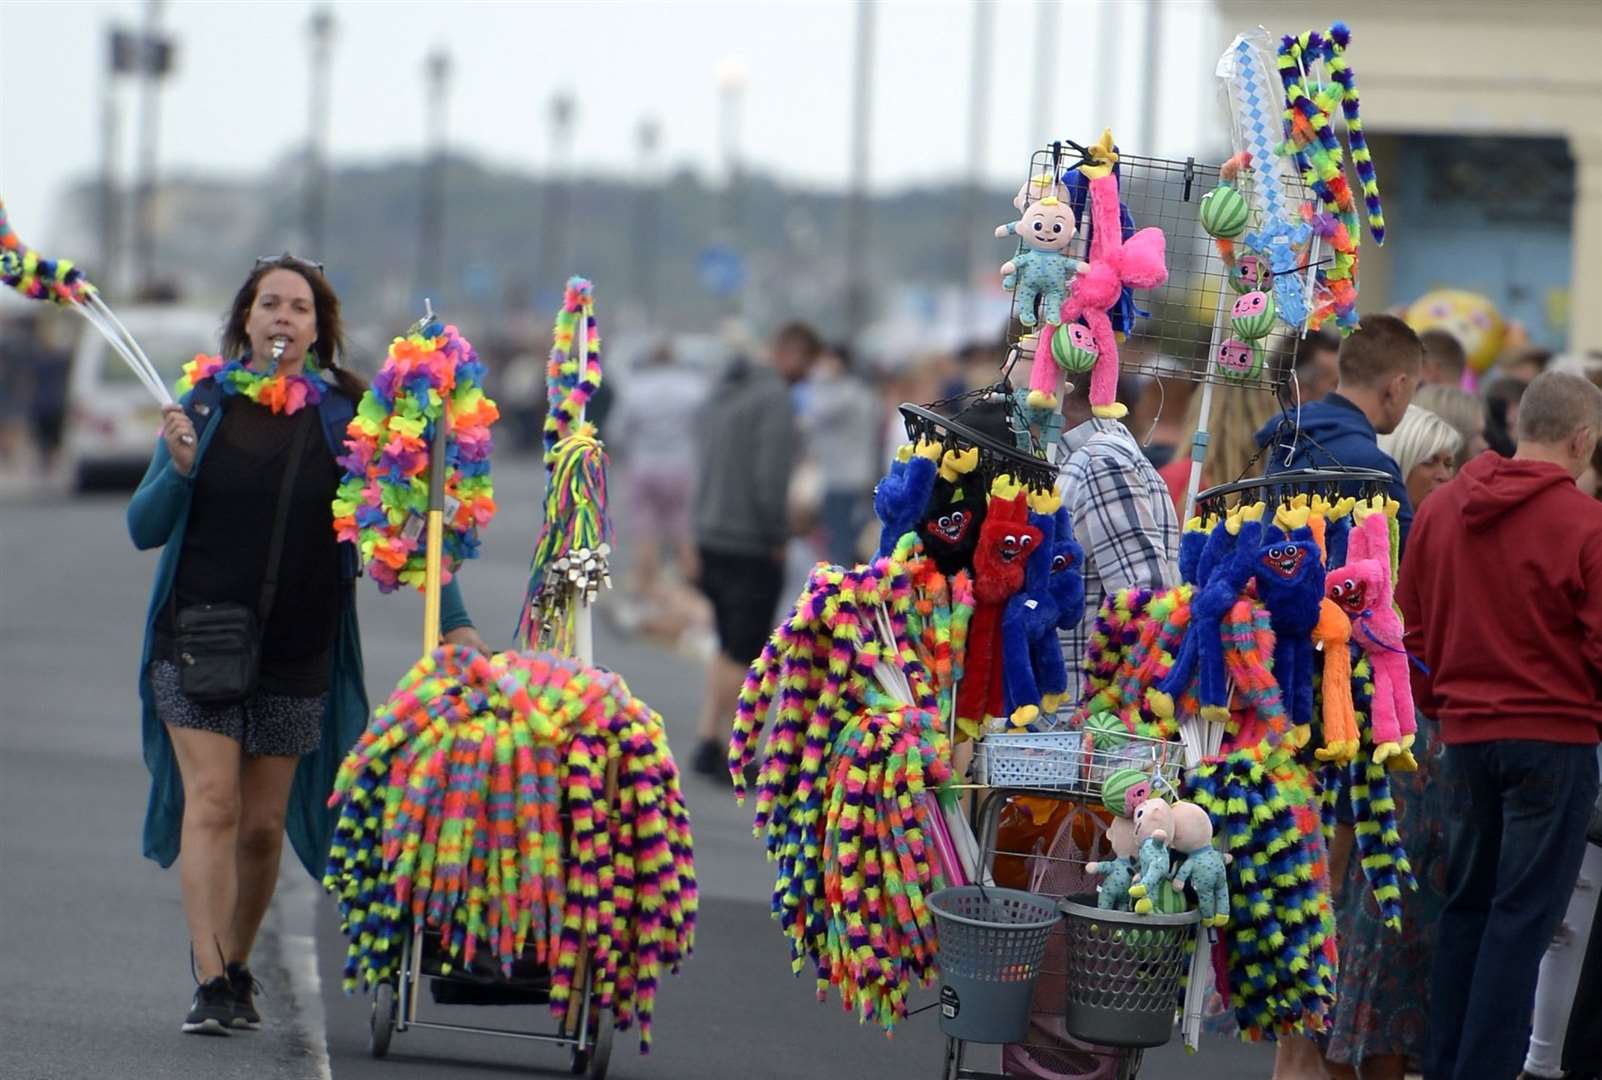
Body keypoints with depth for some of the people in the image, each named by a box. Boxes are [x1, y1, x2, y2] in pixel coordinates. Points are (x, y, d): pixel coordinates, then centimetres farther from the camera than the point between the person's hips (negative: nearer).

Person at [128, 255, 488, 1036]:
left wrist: (453, 621, -8)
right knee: (211, 803, -12)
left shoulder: (343, 417, 1)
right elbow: (144, 529, 4)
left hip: (296, 654, 0)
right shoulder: (205, 405, 3)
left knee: (263, 826, 4)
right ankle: (209, 981, -15)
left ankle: (237, 970, 22)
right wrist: (179, 467, -15)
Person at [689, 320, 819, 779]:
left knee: (730, 646, 16)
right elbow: (771, 478, -22)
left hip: (711, 537, 8)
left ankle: (710, 739, 13)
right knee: (743, 653, -1)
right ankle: (716, 748, 1)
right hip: (752, 546, -8)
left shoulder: (723, 392, 13)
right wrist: (777, 539, -11)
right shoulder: (777, 399, -14)